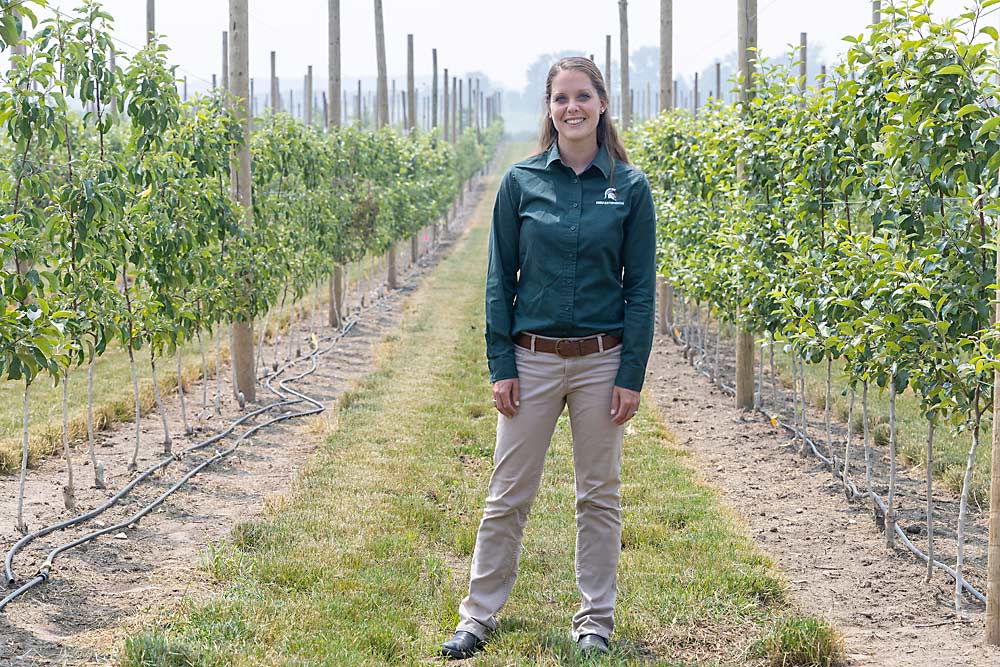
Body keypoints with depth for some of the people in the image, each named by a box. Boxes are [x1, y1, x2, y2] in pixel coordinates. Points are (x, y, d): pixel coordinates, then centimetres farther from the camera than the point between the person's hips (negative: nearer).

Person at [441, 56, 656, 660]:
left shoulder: (629, 186, -1)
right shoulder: (522, 182, 0)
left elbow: (641, 288, -1)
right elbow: (501, 280, 2)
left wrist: (631, 375, -6)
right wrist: (501, 365, -4)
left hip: (601, 361, 0)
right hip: (533, 359, 0)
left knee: (600, 496, 9)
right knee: (509, 495, 5)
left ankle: (596, 621, 21)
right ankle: (479, 616, 17)